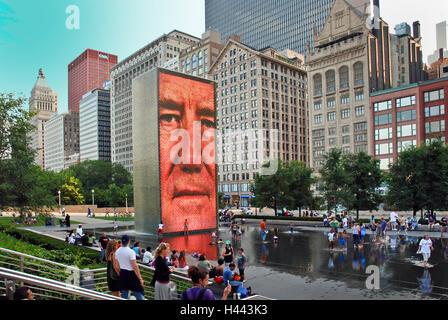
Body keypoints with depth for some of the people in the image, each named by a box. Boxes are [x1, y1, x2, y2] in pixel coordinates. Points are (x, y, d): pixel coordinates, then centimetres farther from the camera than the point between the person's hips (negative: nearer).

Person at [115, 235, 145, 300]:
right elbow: (135, 266, -18)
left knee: (124, 295, 16)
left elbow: (118, 265, 11)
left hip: (122, 273, 7)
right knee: (139, 294, -1)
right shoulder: (131, 252, -17)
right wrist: (140, 278, -12)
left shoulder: (117, 251, 3)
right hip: (131, 274, -6)